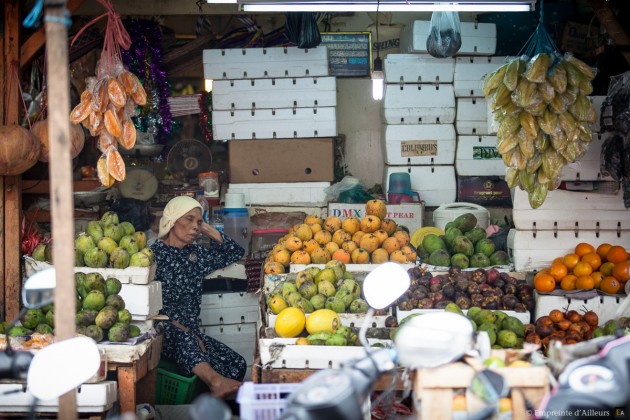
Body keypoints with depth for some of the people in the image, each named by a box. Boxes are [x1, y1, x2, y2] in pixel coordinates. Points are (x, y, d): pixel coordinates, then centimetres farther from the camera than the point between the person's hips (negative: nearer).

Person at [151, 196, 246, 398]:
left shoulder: (197, 254, 19)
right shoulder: (154, 254, -1)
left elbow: (236, 252, 30)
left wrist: (211, 232, 14)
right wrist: (186, 331, -20)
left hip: (191, 334, 7)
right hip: (162, 332, -7)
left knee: (237, 364, -18)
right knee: (180, 334, -42)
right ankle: (215, 381, -66)